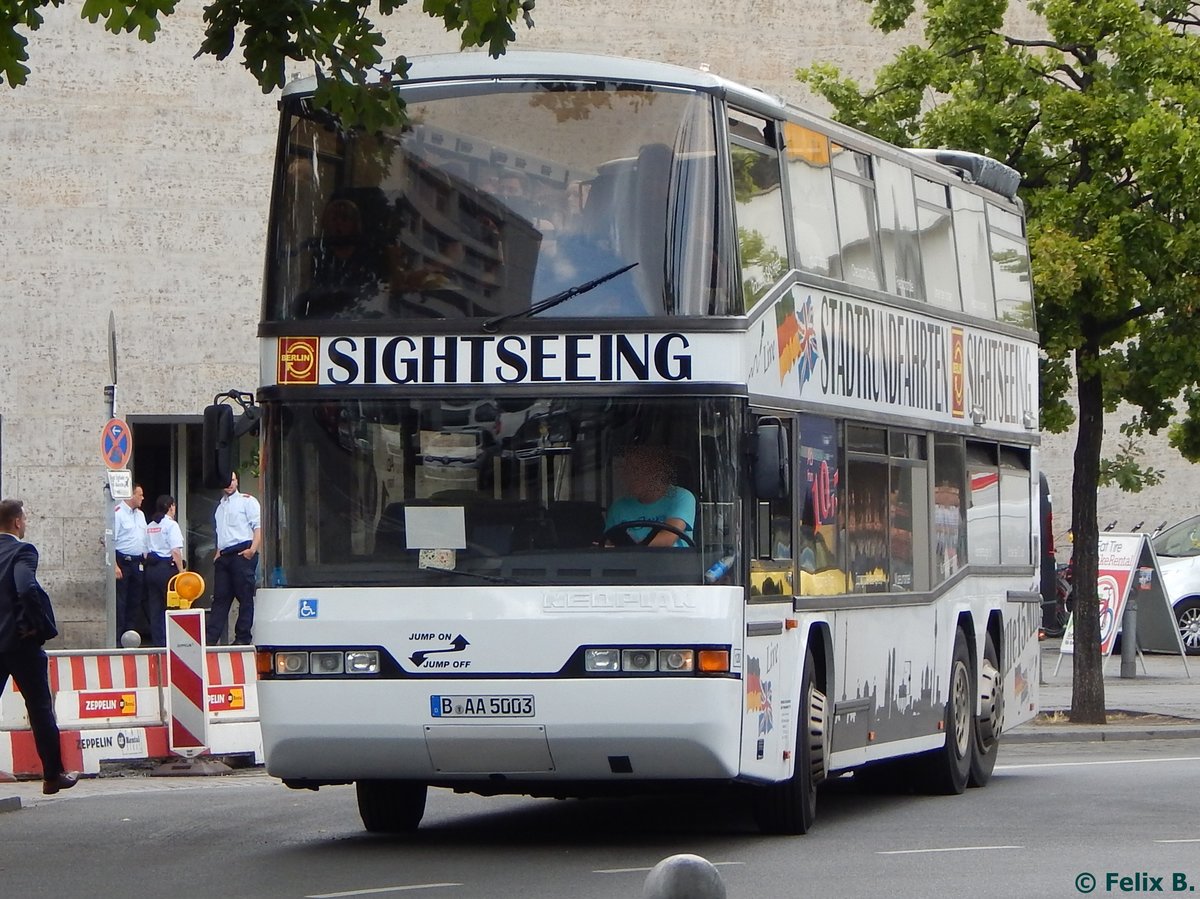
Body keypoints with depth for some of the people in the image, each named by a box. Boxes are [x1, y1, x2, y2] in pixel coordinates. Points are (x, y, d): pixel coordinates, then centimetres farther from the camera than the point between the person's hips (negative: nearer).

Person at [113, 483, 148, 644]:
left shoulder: (140, 515, 15)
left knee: (135, 601, 9)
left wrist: (145, 560, 16)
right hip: (123, 562, -8)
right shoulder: (118, 513, -11)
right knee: (120, 602, -7)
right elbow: (111, 540, -15)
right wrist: (115, 566, -20)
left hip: (137, 563, 8)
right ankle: (117, 640, -7)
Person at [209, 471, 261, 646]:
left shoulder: (247, 501, 3)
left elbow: (258, 526, -6)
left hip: (242, 553, -7)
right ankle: (211, 638, -2)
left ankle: (242, 638, -5)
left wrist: (252, 549, -17)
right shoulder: (220, 506, 24)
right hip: (224, 555, 7)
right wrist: (218, 553, 14)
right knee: (220, 597, 2)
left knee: (245, 597, -6)